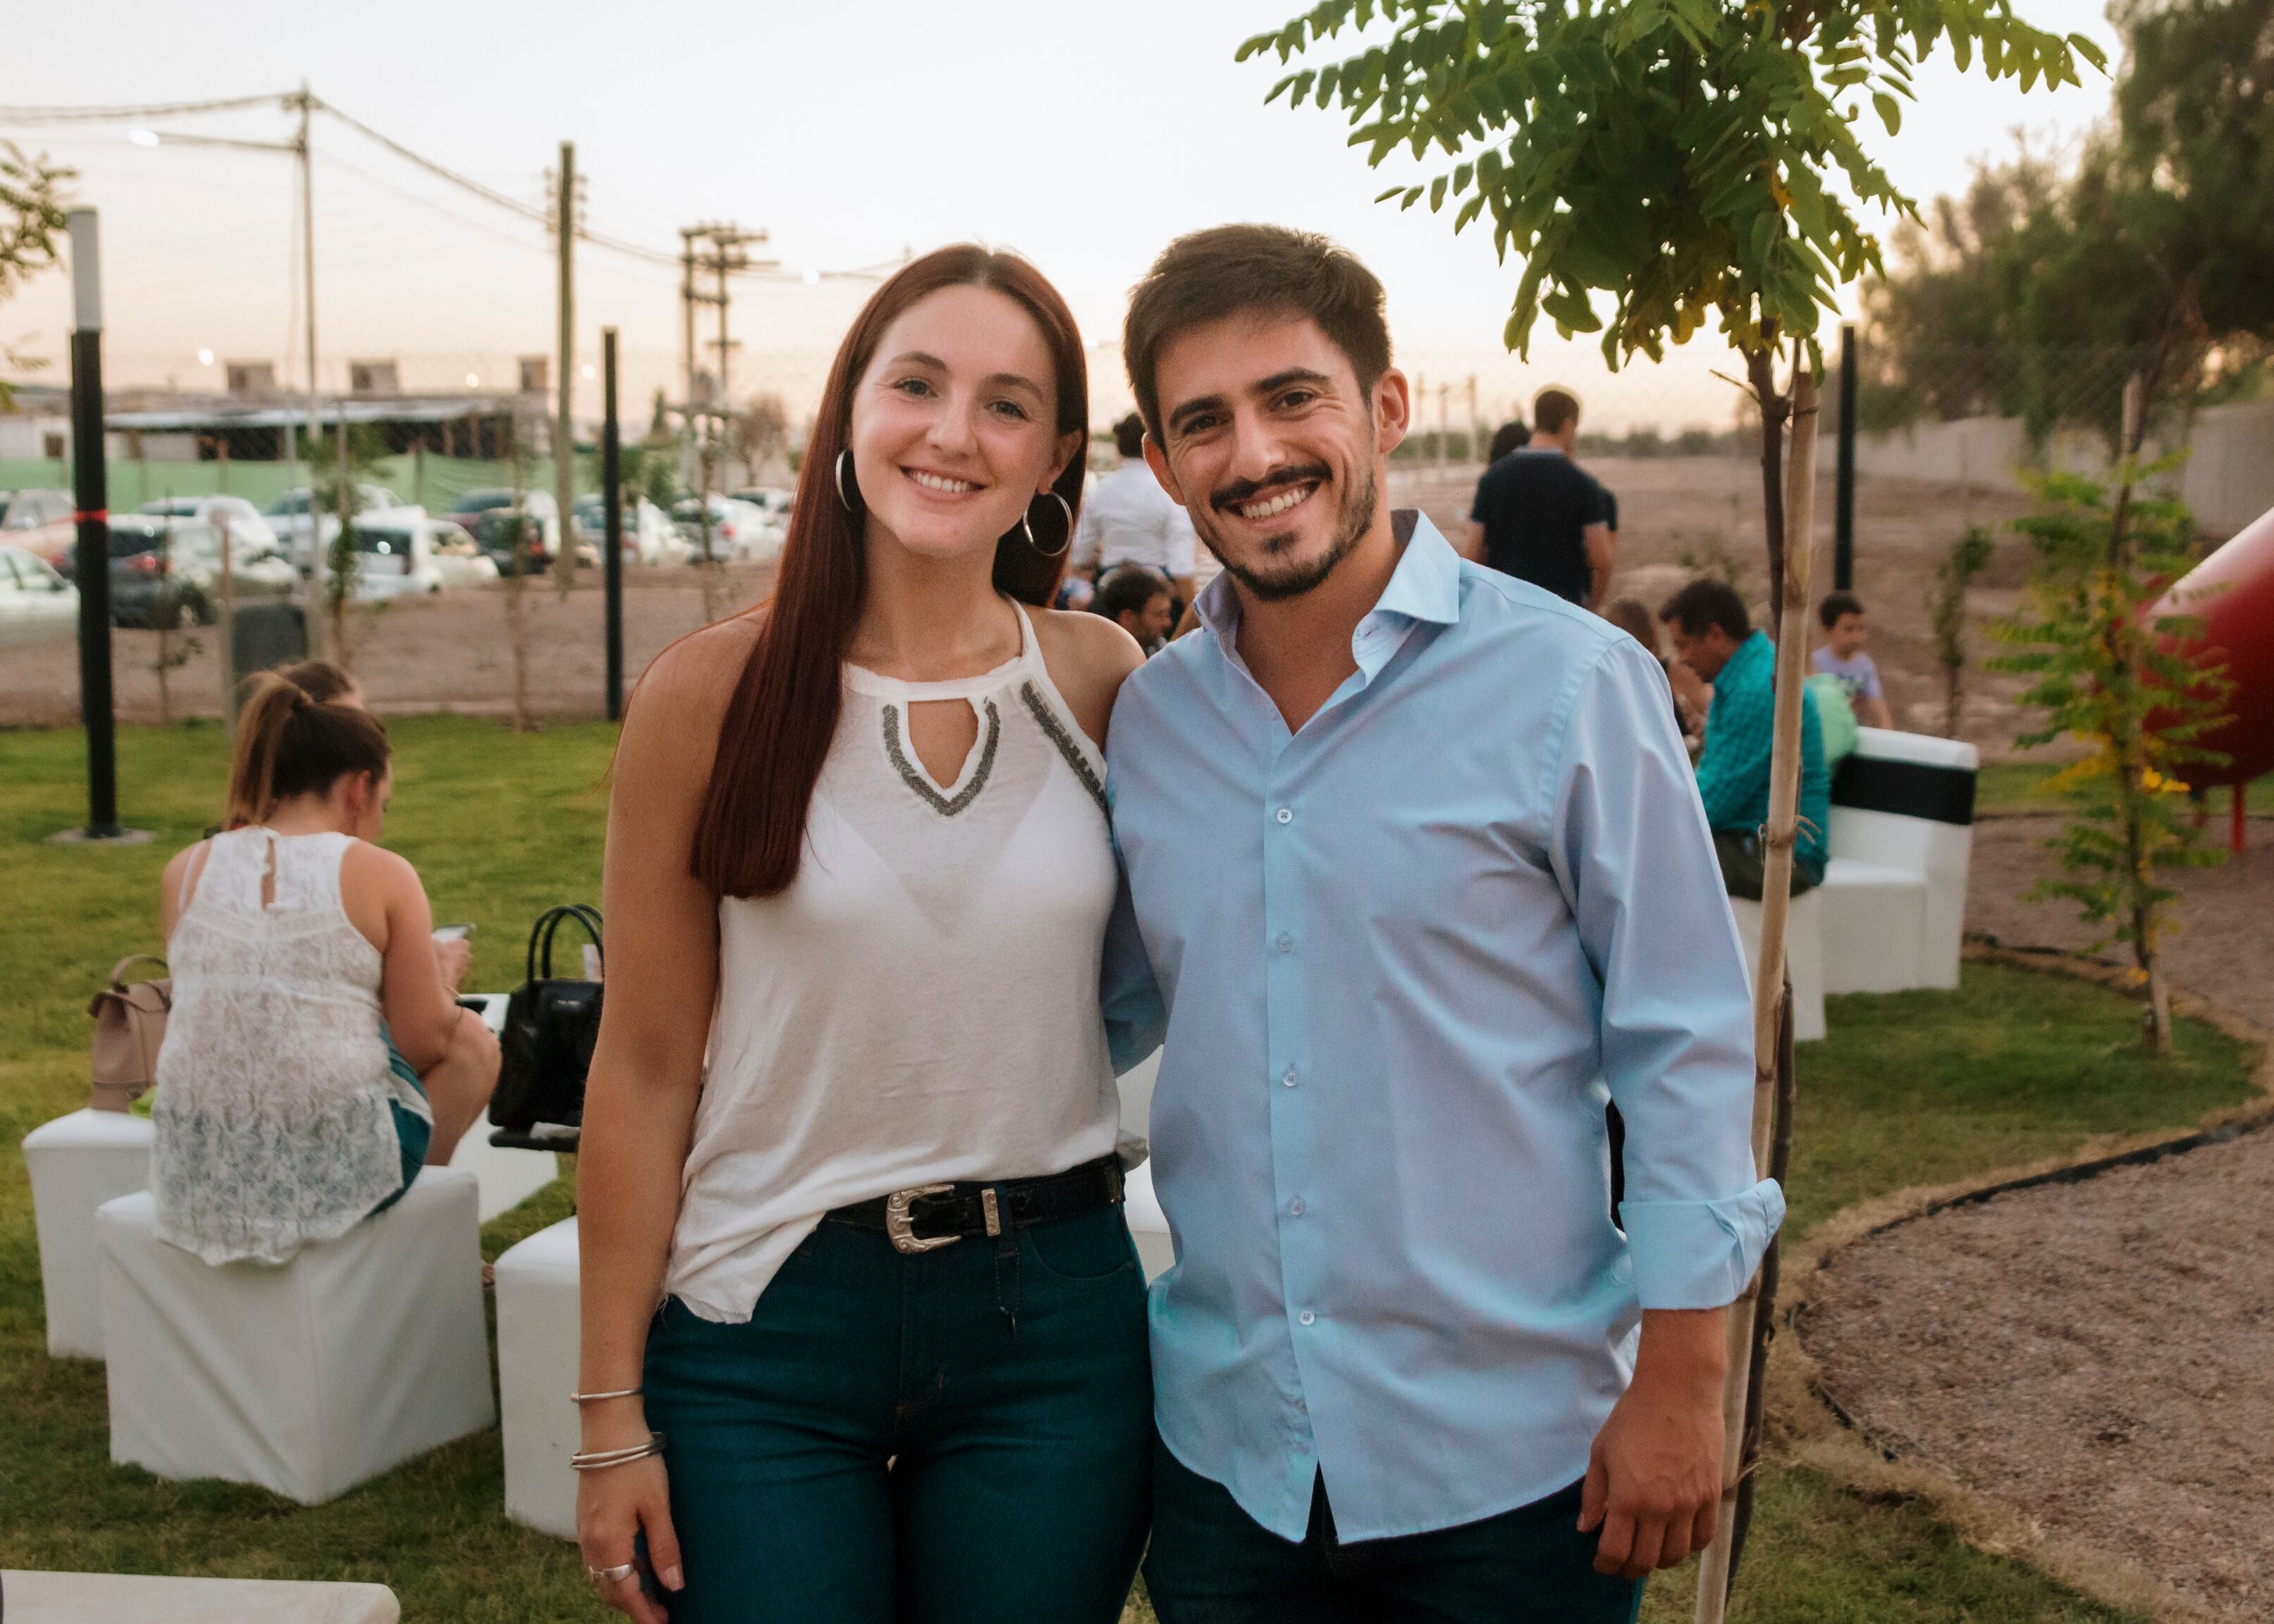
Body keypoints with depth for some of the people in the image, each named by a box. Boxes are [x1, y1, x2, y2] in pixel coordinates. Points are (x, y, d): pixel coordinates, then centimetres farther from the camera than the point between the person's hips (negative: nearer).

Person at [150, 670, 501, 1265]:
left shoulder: (185, 870, 6)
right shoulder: (381, 874, -6)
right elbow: (424, 1043, -4)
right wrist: (443, 974, 18)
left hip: (193, 1172, 5)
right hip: (336, 1171, -5)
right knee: (472, 1039, 24)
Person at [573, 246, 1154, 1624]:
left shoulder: (1102, 678, -1)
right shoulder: (713, 693, -7)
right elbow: (645, 1067, -4)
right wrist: (613, 1415, -4)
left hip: (1053, 1316, 2)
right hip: (768, 1321, -2)